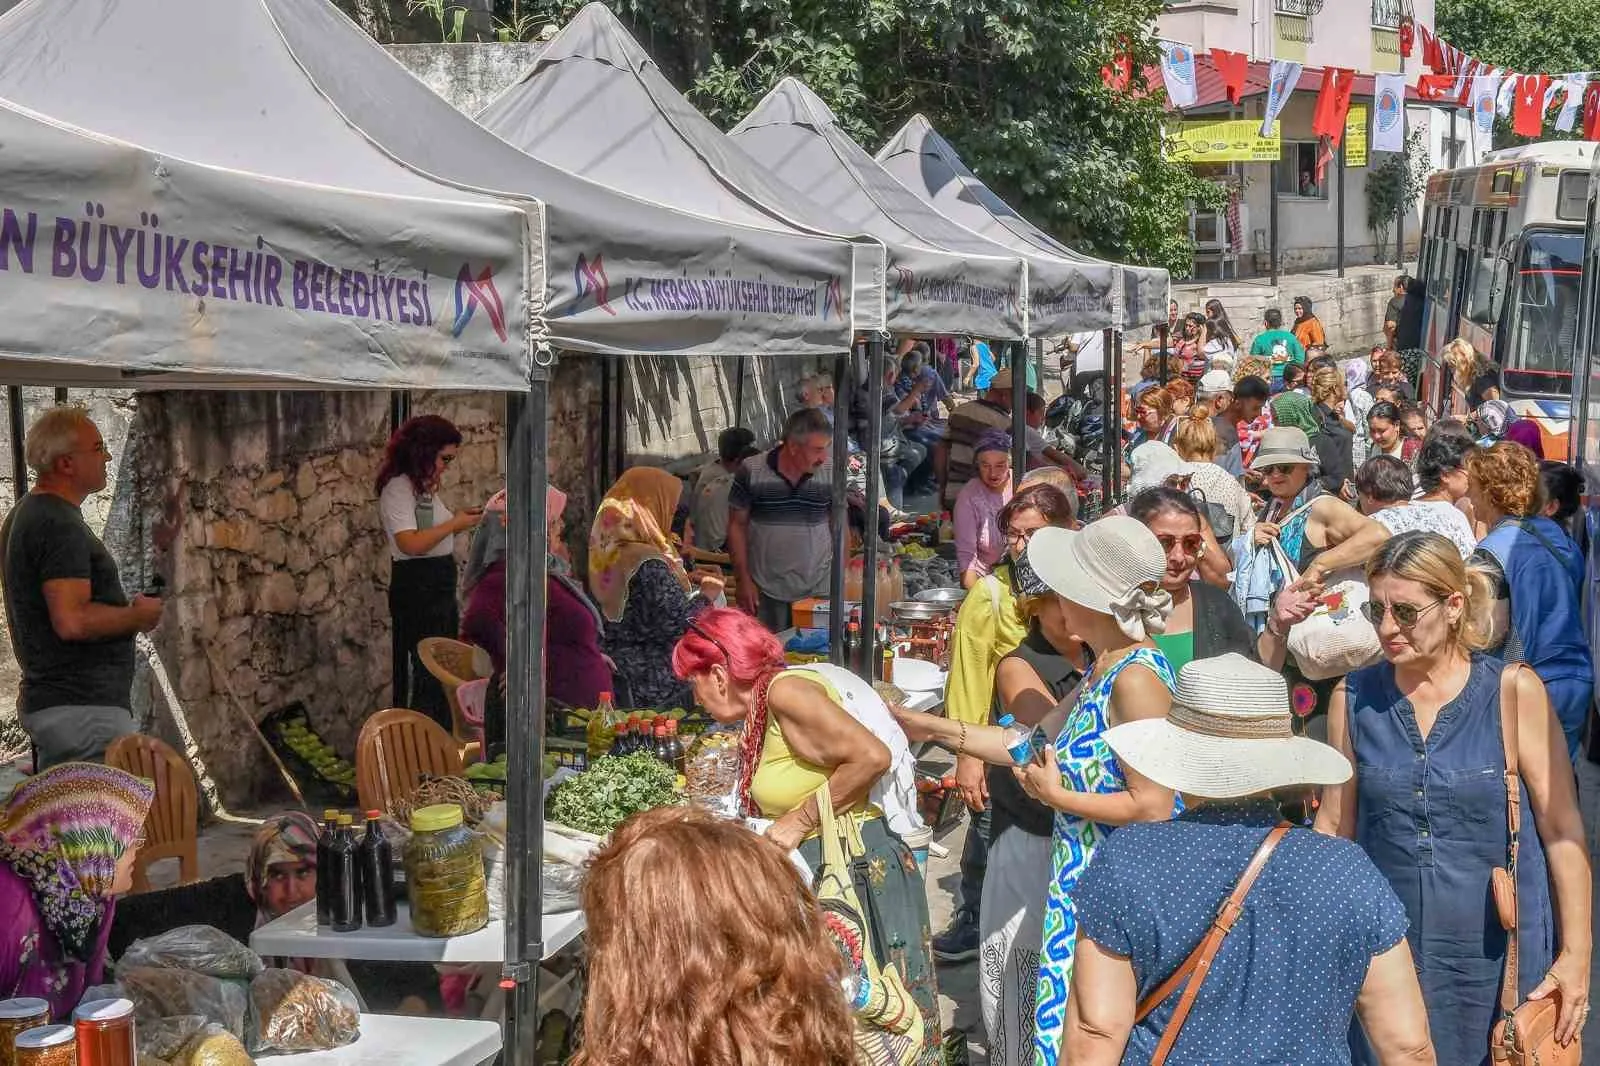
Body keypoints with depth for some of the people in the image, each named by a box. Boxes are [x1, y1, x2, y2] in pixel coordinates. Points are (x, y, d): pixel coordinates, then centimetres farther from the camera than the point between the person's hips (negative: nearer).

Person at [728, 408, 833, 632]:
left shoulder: (830, 473, -3)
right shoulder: (751, 472, -8)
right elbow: (737, 525, 0)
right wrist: (743, 580, -3)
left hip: (818, 589, 1)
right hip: (765, 592, -1)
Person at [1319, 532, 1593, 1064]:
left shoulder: (1513, 691, -7)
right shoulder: (1354, 698, 1)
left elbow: (1563, 829, -5)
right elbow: (1334, 826, 8)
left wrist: (1576, 954, -6)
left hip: (1498, 957, -2)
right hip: (1386, 954, 2)